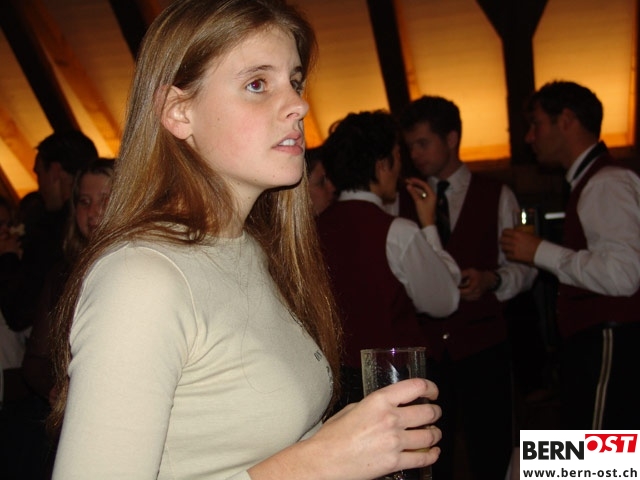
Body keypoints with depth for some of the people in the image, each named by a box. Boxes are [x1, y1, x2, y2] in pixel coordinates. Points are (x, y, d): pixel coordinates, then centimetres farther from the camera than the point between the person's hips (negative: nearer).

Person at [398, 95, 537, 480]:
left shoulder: (497, 197, 4)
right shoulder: (404, 200, 9)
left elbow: (523, 267, -1)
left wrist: (490, 279, -19)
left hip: (481, 343, -1)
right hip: (423, 344, 2)